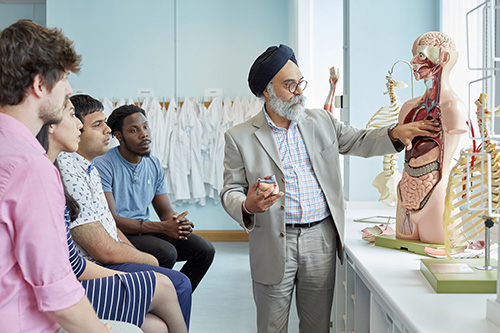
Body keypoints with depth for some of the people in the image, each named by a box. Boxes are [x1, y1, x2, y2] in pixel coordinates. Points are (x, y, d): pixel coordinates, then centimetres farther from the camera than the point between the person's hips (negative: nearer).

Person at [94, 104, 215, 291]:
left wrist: (178, 222, -15)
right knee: (166, 252, -31)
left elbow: (165, 211, 11)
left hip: (146, 230, 7)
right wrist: (161, 227, -26)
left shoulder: (154, 165, 9)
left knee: (204, 250, -8)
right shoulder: (103, 166, -12)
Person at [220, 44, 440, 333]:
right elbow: (231, 191, -2)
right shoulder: (240, 137, -3)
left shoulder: (321, 122, 8)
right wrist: (247, 206, -24)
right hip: (274, 246, -3)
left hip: (321, 240, 3)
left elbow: (359, 142, 18)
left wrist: (394, 134, 0)